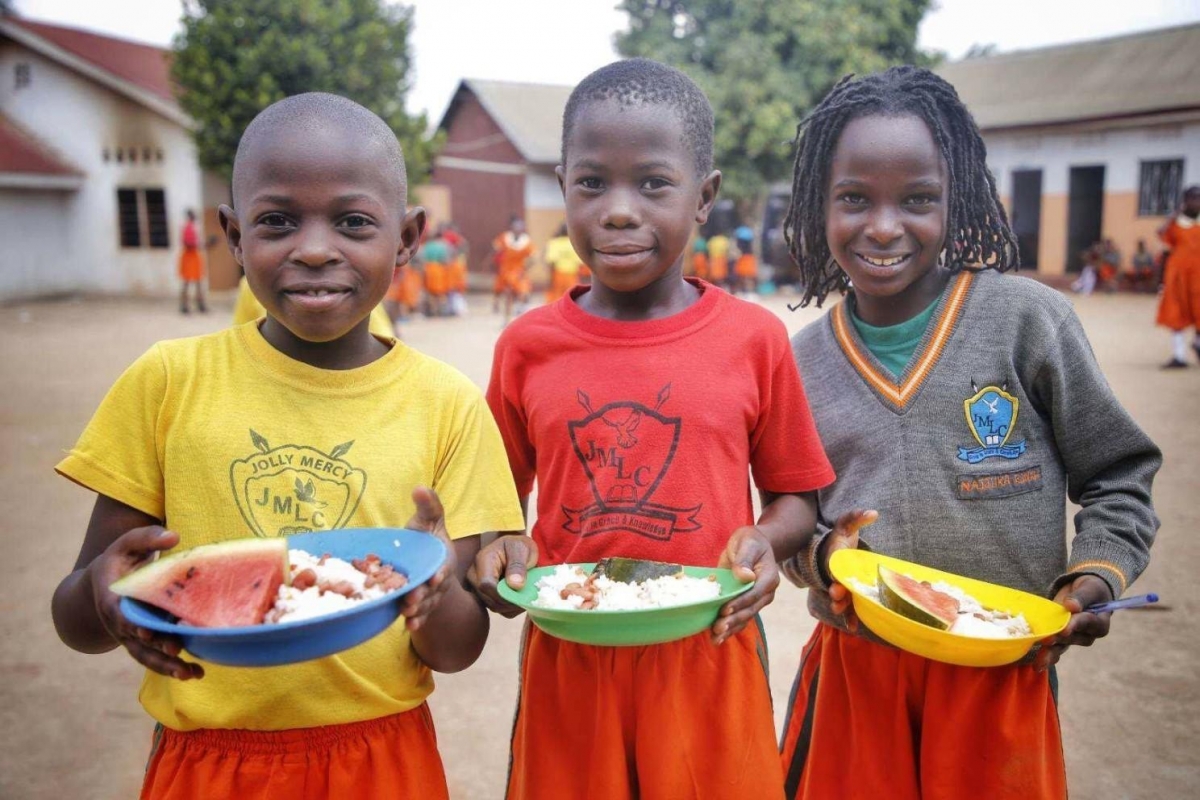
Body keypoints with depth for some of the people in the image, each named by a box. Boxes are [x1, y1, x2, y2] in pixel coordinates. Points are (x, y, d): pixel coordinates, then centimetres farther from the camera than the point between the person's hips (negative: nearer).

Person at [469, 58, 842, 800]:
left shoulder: (754, 338, -5)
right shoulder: (527, 346, -2)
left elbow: (795, 495, 5)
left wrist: (765, 540, -15)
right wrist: (500, 550, -13)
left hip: (709, 658, 0)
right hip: (568, 662, 1)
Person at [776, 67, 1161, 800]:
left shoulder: (1028, 320, -8)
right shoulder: (806, 359, 0)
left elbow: (1119, 479, 1)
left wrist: (1094, 580, -13)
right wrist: (821, 557, -11)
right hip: (853, 672, 2)